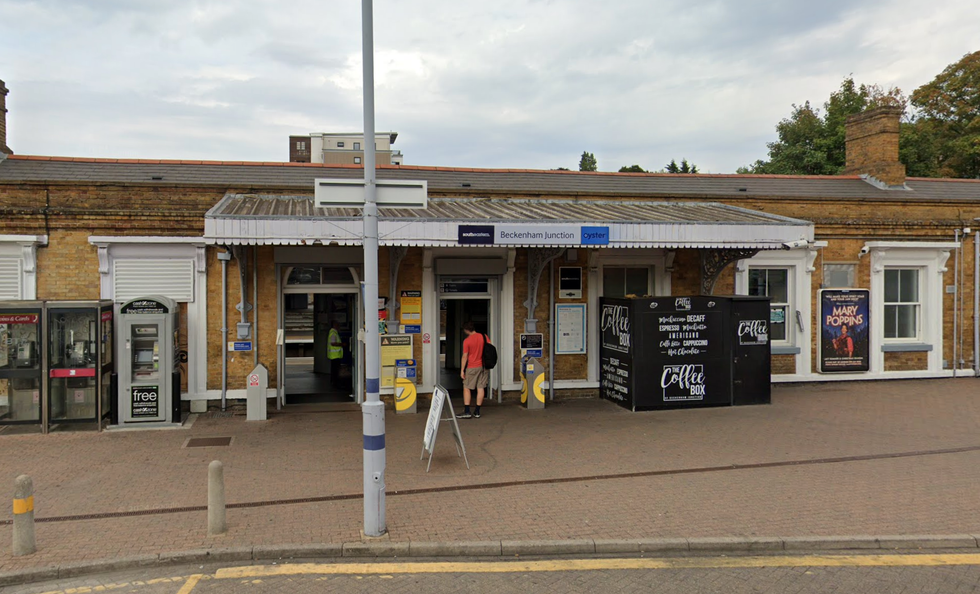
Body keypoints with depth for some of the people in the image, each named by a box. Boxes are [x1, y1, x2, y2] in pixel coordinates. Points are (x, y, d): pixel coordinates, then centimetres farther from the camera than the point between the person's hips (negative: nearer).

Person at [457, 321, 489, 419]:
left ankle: (467, 412, 0)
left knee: (466, 388, 5)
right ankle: (477, 412, 10)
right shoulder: (484, 336, 0)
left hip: (472, 368, -4)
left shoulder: (467, 341, -12)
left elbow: (465, 357, -10)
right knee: (481, 388, 6)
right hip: (484, 366, 4)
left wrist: (462, 370, -3)